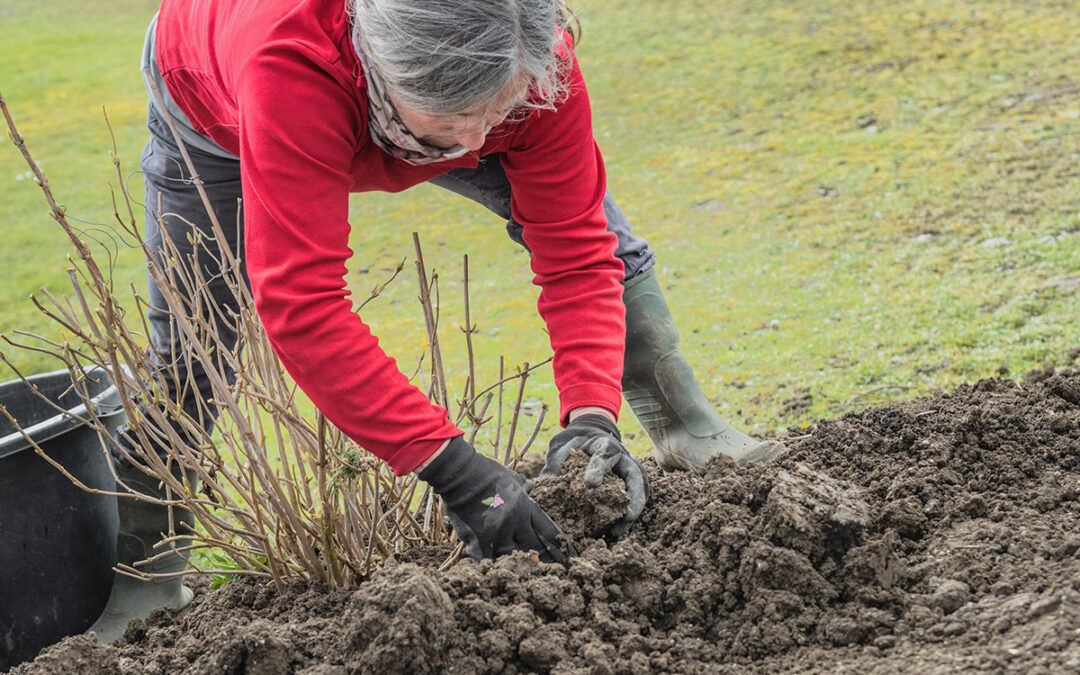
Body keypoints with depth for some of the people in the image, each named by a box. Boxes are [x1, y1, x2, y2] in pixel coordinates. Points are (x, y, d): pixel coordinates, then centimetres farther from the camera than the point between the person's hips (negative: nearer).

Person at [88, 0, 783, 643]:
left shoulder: (537, 64, -38)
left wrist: (591, 417, -45)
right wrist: (452, 467, -57)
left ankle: (689, 429, 14)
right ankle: (143, 572, 18)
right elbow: (300, 305, -54)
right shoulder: (290, 63, -52)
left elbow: (574, 254, -30)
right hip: (215, 103, -3)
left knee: (595, 228, -4)